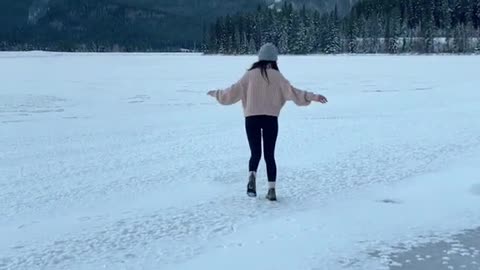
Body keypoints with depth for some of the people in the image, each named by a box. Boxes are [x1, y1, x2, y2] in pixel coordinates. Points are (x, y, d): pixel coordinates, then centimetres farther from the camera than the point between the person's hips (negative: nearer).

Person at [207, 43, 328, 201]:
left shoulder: (250, 75, 2)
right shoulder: (276, 76, -1)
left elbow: (233, 92, 4)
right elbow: (292, 92, -7)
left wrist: (216, 94, 21)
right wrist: (313, 97, -2)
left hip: (251, 119, 0)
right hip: (271, 119, 0)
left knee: (255, 153, 11)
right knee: (269, 155, 10)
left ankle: (252, 177, -18)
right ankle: (271, 189, 5)